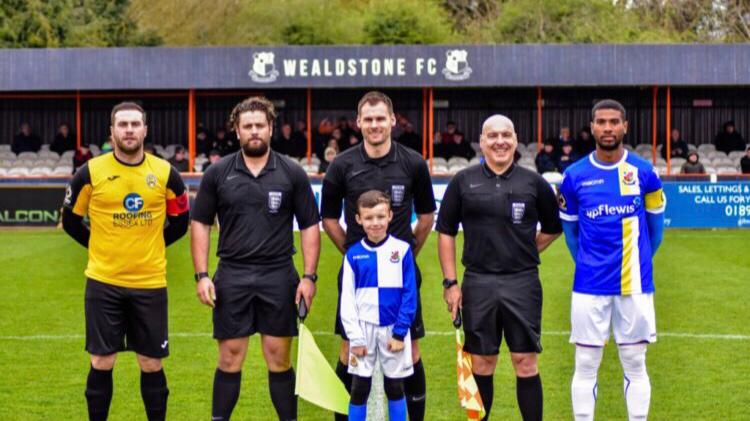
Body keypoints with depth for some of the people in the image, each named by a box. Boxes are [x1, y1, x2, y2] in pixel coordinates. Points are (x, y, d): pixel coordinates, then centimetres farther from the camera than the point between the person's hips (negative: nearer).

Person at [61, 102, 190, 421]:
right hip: (103, 282, -1)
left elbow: (179, 223, 12)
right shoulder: (91, 172, -3)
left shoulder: (165, 173, 0)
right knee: (101, 363, 3)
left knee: (151, 365, 6)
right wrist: (101, 246, 7)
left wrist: (149, 246, 8)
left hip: (150, 283, 1)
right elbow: (71, 220, 9)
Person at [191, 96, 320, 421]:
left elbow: (309, 226, 5)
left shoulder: (292, 173, 3)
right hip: (231, 277, 1)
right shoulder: (217, 174, 4)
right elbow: (200, 224, 7)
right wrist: (201, 275, -1)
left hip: (278, 277, 0)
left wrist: (309, 276, -3)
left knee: (279, 358, 3)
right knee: (230, 359, 4)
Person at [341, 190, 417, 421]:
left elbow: (409, 295, -4)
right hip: (363, 328, 1)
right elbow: (347, 299, 0)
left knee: (395, 388, 8)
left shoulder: (402, 250, -5)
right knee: (359, 389, 5)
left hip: (394, 329, -1)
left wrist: (400, 332, -8)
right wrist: (355, 337, -5)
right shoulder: (353, 254, -2)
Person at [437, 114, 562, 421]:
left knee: (526, 363, 0)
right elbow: (445, 232, 7)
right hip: (478, 283, 0)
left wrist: (525, 253, 6)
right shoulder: (463, 182, 5)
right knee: (481, 365, 6)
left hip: (522, 284, 0)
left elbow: (553, 228, 17)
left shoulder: (533, 182, 4)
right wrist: (450, 282, 2)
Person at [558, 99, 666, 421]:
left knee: (634, 364, 6)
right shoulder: (574, 176, 0)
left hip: (635, 285, 0)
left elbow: (655, 224, 12)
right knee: (586, 365, 3)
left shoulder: (644, 172, 0)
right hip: (589, 286, 0)